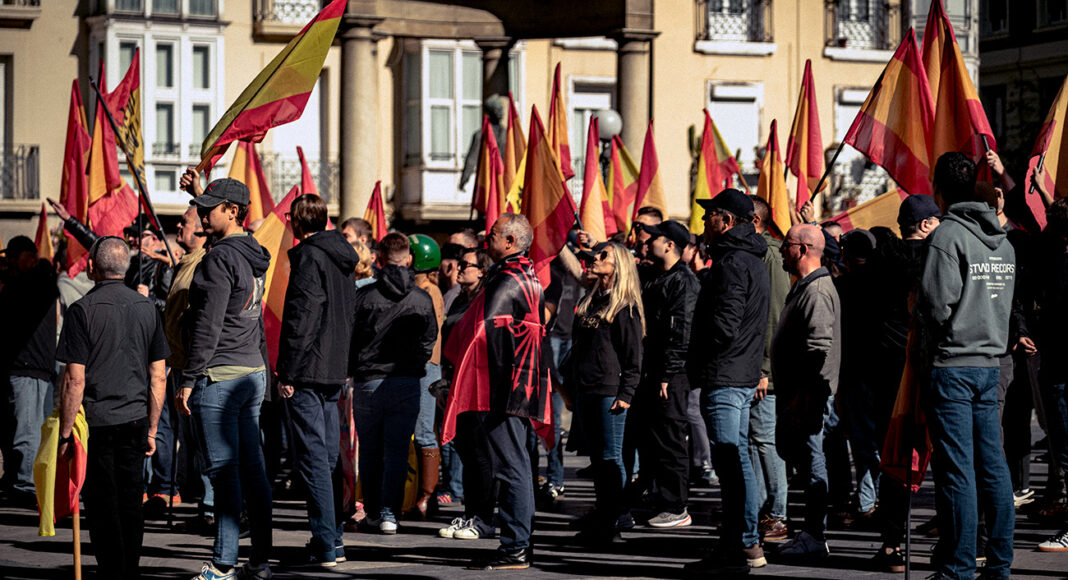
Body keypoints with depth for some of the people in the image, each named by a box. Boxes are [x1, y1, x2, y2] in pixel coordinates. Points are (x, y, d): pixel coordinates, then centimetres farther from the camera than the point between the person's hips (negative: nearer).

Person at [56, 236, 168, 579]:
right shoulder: (147, 309, 5)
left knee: (103, 507, 1)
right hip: (134, 420, 5)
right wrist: (151, 429, 16)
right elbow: (158, 377, 8)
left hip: (97, 422, -5)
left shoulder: (83, 310, -9)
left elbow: (75, 380, -12)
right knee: (131, 504, 11)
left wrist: (65, 434, -6)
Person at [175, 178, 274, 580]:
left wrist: (189, 380, -15)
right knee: (252, 467, 9)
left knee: (224, 471, -7)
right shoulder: (254, 256, 13)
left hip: (219, 377, -9)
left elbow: (208, 325, -17)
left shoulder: (220, 258, -14)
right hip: (254, 373, 9)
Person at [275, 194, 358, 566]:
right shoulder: (343, 259, 15)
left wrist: (287, 372, -15)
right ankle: (334, 540, 17)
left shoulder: (309, 257, -12)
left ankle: (325, 546, -9)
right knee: (329, 455, 14)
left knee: (313, 458, -7)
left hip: (309, 370, -9)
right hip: (336, 371, 9)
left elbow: (301, 319, -17)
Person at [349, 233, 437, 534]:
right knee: (397, 450, 3)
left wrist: (350, 370, 13)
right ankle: (389, 512, -6)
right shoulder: (422, 300, 1)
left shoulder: (365, 295, -6)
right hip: (408, 383, 1)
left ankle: (373, 512, 14)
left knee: (369, 450, 11)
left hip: (368, 382, -1)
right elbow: (428, 342, 8)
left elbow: (349, 337, -2)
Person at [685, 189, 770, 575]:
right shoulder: (752, 260, 17)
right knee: (737, 460, 13)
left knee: (730, 463, -9)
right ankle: (743, 545, 17)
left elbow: (724, 327, -22)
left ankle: (743, 547, -10)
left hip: (724, 378, -10)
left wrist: (696, 365, -8)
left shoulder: (733, 263, -15)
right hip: (744, 375, 10)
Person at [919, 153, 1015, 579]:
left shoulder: (947, 235, -12)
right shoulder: (1002, 240, 11)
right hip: (991, 361, 7)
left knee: (957, 469, -5)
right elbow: (1005, 300, 15)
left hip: (953, 366, -7)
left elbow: (936, 304, -15)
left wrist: (941, 337, 2)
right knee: (992, 465, 9)